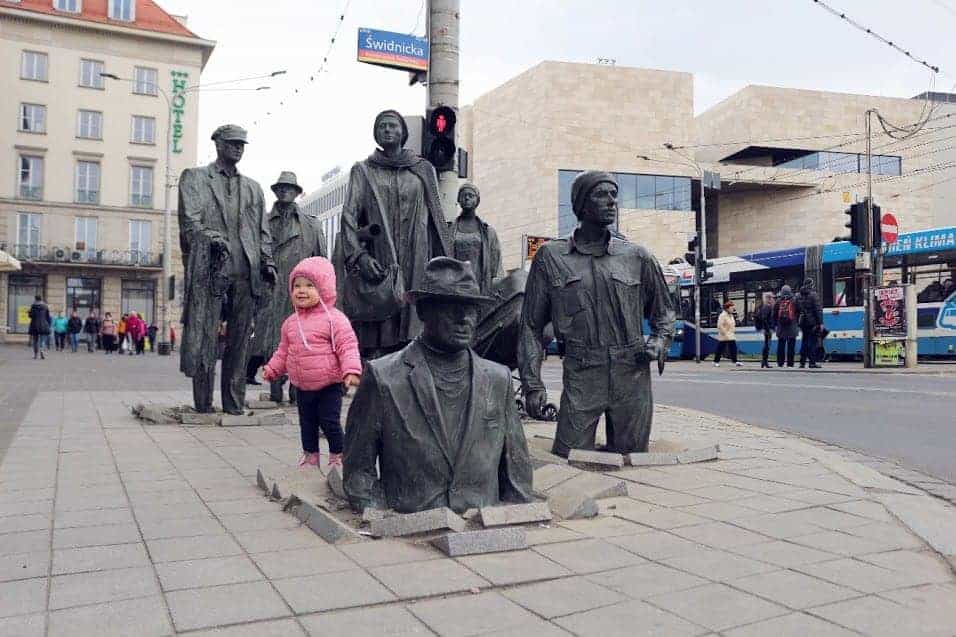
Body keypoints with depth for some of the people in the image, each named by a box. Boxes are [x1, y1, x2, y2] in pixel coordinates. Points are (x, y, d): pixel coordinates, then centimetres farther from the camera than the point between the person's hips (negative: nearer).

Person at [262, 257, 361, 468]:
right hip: (302, 387, 6)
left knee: (330, 422, 1)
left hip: (329, 385, -6)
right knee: (307, 423, 17)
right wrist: (271, 370, 12)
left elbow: (347, 346, -17)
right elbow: (283, 351, 18)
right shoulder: (290, 323, 7)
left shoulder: (334, 318, -13)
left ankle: (337, 458, 18)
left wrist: (351, 371, -28)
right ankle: (310, 457, 33)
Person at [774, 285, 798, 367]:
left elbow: (774, 314, 8)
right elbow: (798, 313, 1)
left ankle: (780, 362, 6)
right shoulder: (794, 301, -2)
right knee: (791, 346, 1)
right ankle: (790, 363, -1)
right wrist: (797, 321, 13)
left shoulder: (778, 302, 5)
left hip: (781, 327, 2)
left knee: (780, 345, 7)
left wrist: (775, 323, 15)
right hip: (792, 327, -2)